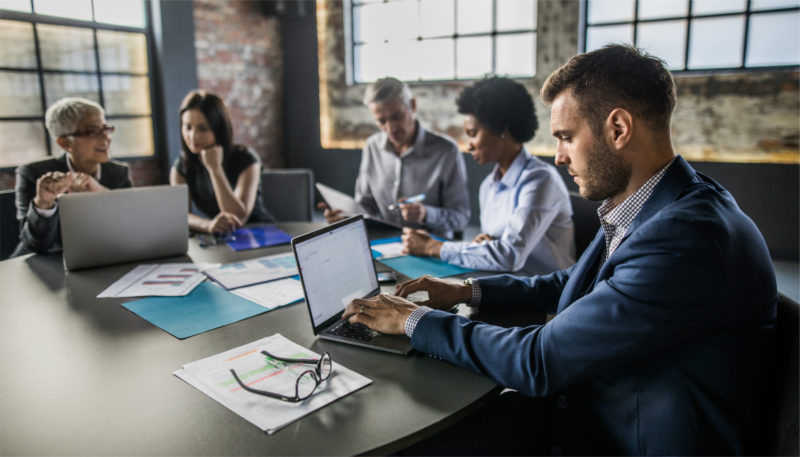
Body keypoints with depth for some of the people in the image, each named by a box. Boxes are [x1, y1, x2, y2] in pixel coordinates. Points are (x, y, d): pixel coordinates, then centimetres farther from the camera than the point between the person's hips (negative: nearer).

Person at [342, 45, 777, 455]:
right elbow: (571, 284, 18)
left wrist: (416, 320, -14)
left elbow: (540, 363, -26)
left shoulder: (686, 236, -29)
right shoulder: (644, 210, 2)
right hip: (577, 410, 8)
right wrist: (468, 292, 6)